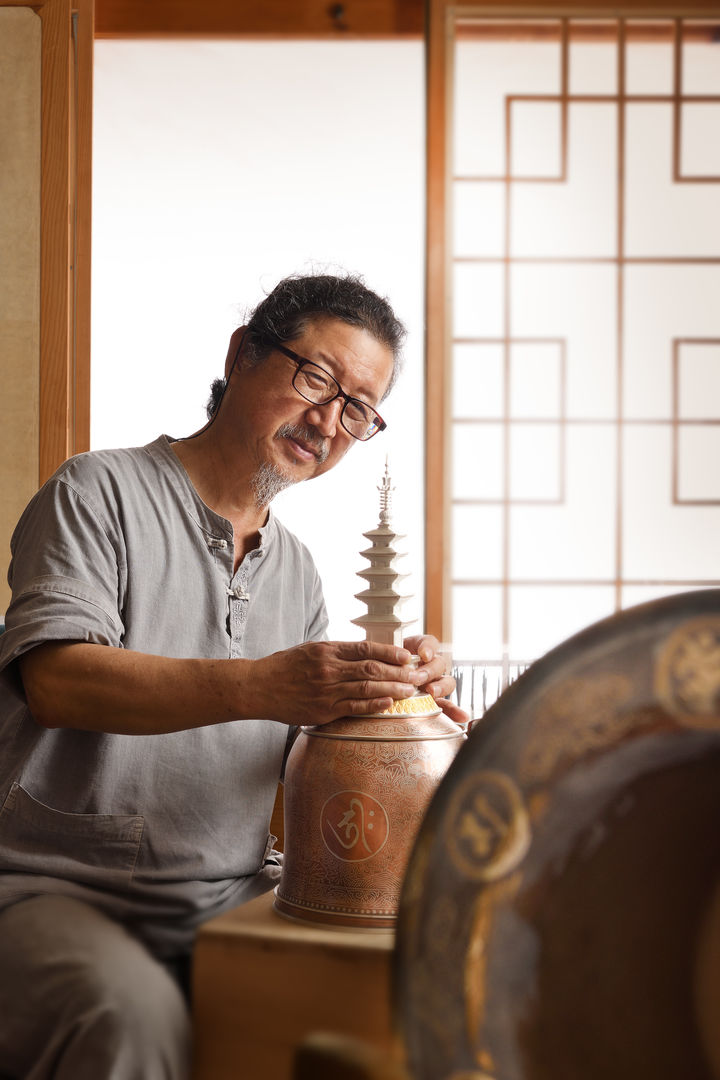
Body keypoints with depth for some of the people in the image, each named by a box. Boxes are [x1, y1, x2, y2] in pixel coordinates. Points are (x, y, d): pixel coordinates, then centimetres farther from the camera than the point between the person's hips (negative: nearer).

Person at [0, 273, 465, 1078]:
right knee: (133, 1014, -36)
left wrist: (394, 700, -7)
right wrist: (260, 686, -33)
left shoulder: (297, 572, 18)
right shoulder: (100, 492, -3)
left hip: (230, 898, 6)